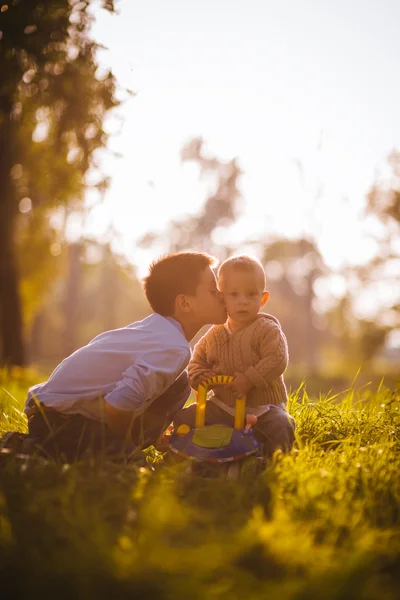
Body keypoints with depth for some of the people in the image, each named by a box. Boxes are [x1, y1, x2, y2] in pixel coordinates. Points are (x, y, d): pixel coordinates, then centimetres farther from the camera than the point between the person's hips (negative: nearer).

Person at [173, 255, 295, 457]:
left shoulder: (267, 329, -10)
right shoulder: (214, 335, 6)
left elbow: (277, 361, -21)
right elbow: (197, 361, 15)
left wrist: (250, 380, -27)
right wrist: (200, 377, -7)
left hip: (263, 408, -4)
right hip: (223, 407, 5)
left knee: (281, 429, -33)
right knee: (184, 418, -7)